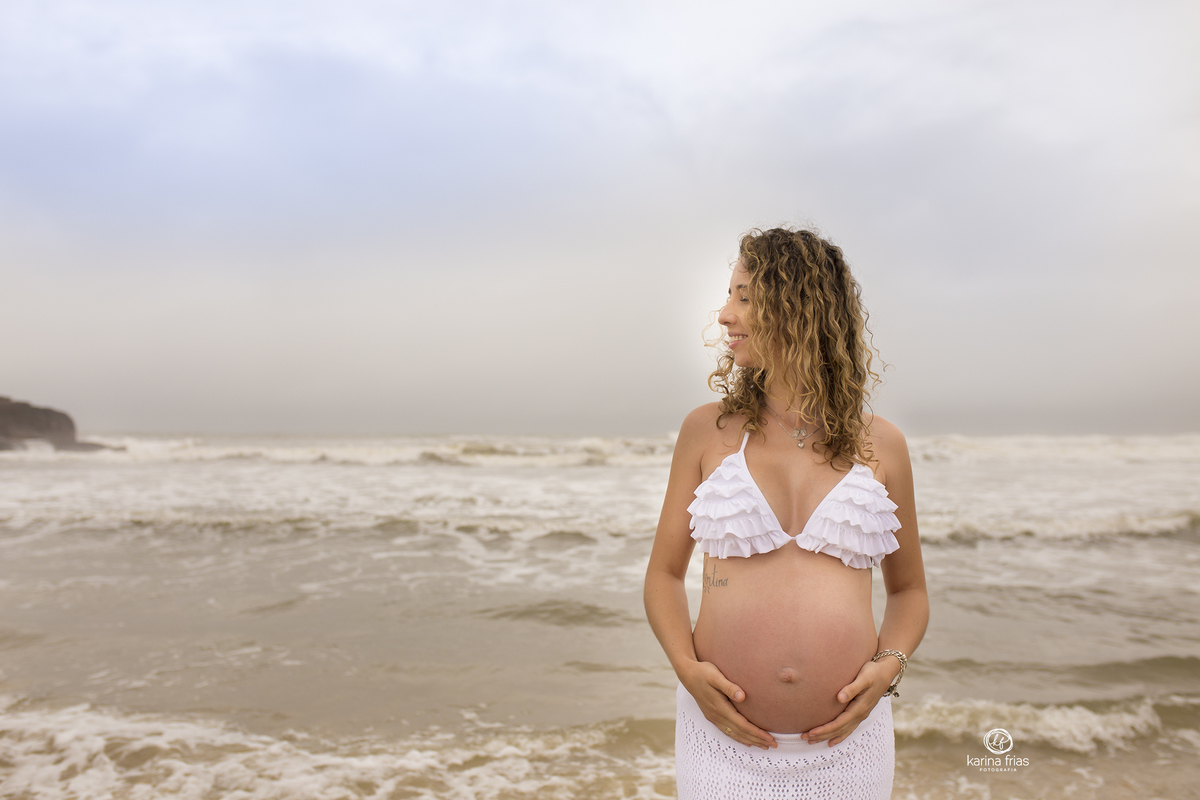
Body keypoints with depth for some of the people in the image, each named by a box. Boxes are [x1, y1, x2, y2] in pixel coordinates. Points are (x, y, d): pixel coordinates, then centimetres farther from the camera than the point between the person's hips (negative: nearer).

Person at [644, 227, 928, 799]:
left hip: (846, 743, 1)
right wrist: (687, 667, -11)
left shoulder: (879, 444, 0)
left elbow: (908, 588, 11)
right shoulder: (707, 430, -2)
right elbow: (664, 572, 4)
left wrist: (890, 664, -7)